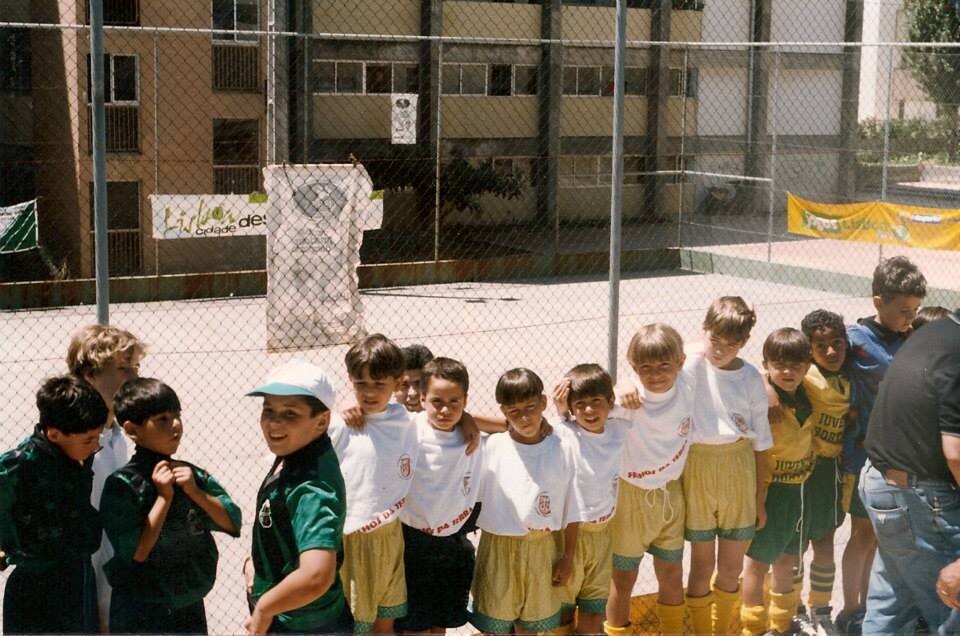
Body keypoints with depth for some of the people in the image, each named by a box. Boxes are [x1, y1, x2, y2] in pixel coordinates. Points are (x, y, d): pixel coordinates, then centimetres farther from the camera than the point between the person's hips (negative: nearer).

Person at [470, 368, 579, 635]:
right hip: (499, 548, -1)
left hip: (541, 549, 1)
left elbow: (571, 510, 0)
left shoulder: (562, 449, -7)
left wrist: (568, 556, 2)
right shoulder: (490, 447, -11)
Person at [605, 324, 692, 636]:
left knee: (672, 574, 18)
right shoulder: (627, 399, -26)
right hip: (630, 496, -3)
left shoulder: (687, 389, -16)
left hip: (671, 494, 3)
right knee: (623, 578, 11)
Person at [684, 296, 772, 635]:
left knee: (732, 566, 12)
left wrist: (760, 497, 9)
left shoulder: (751, 378, -1)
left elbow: (760, 441, 6)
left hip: (739, 470, 3)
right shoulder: (688, 365, -9)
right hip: (697, 467, -3)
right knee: (702, 563, 6)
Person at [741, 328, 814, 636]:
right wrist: (756, 501, -20)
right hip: (770, 491, -6)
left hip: (799, 490, 7)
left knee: (788, 562, 18)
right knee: (759, 562, 8)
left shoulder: (807, 398, 1)